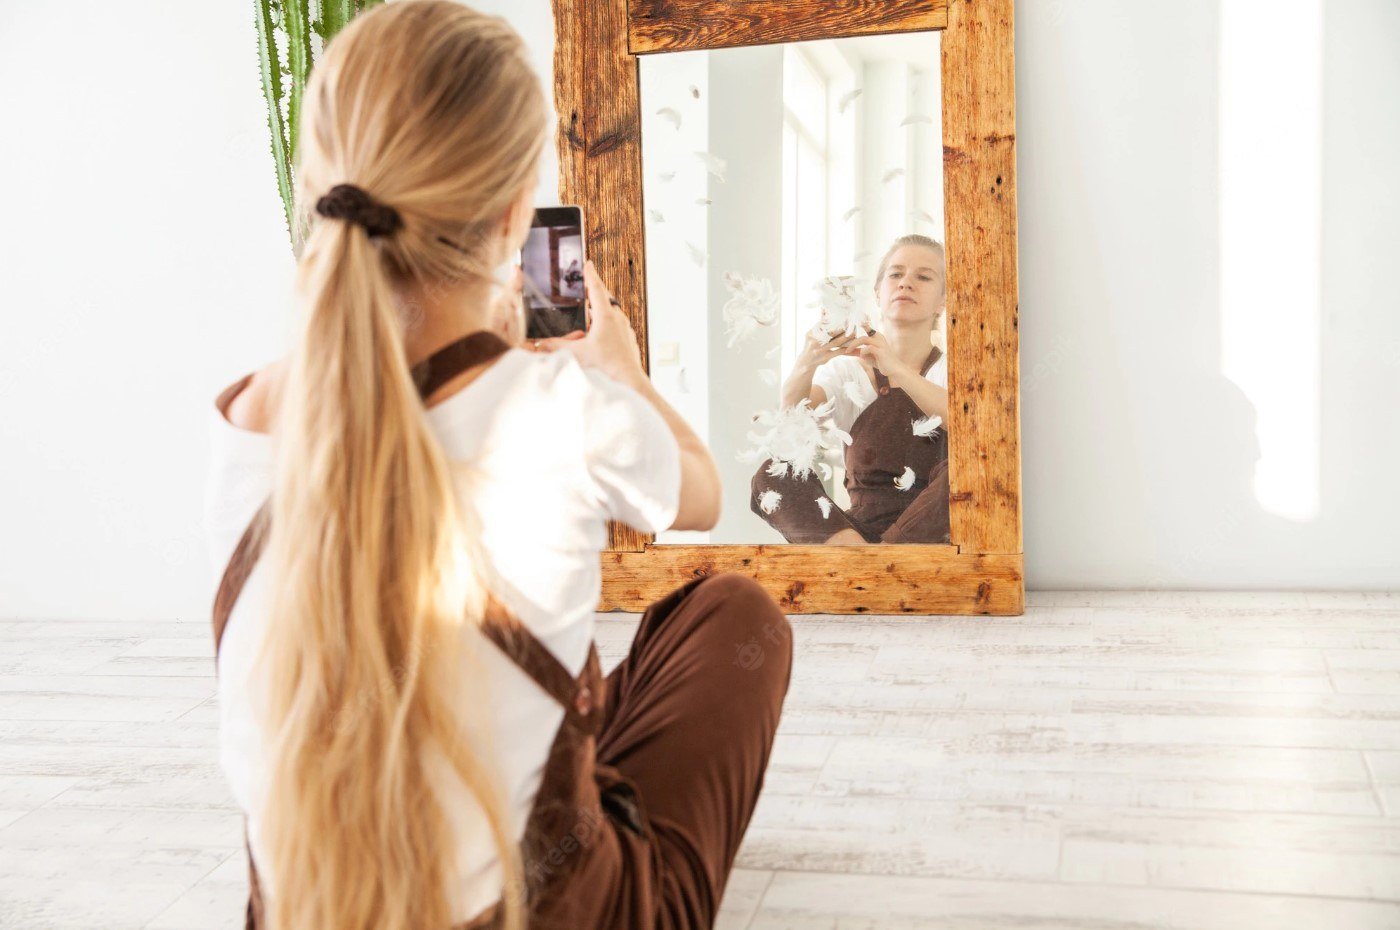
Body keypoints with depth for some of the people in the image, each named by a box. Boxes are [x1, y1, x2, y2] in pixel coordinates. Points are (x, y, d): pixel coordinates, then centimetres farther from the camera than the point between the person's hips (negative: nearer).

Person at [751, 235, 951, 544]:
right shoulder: (846, 370, 15)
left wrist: (897, 369, -27)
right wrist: (805, 365, -28)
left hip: (935, 531, -1)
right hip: (862, 527, 2)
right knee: (771, 475, -21)